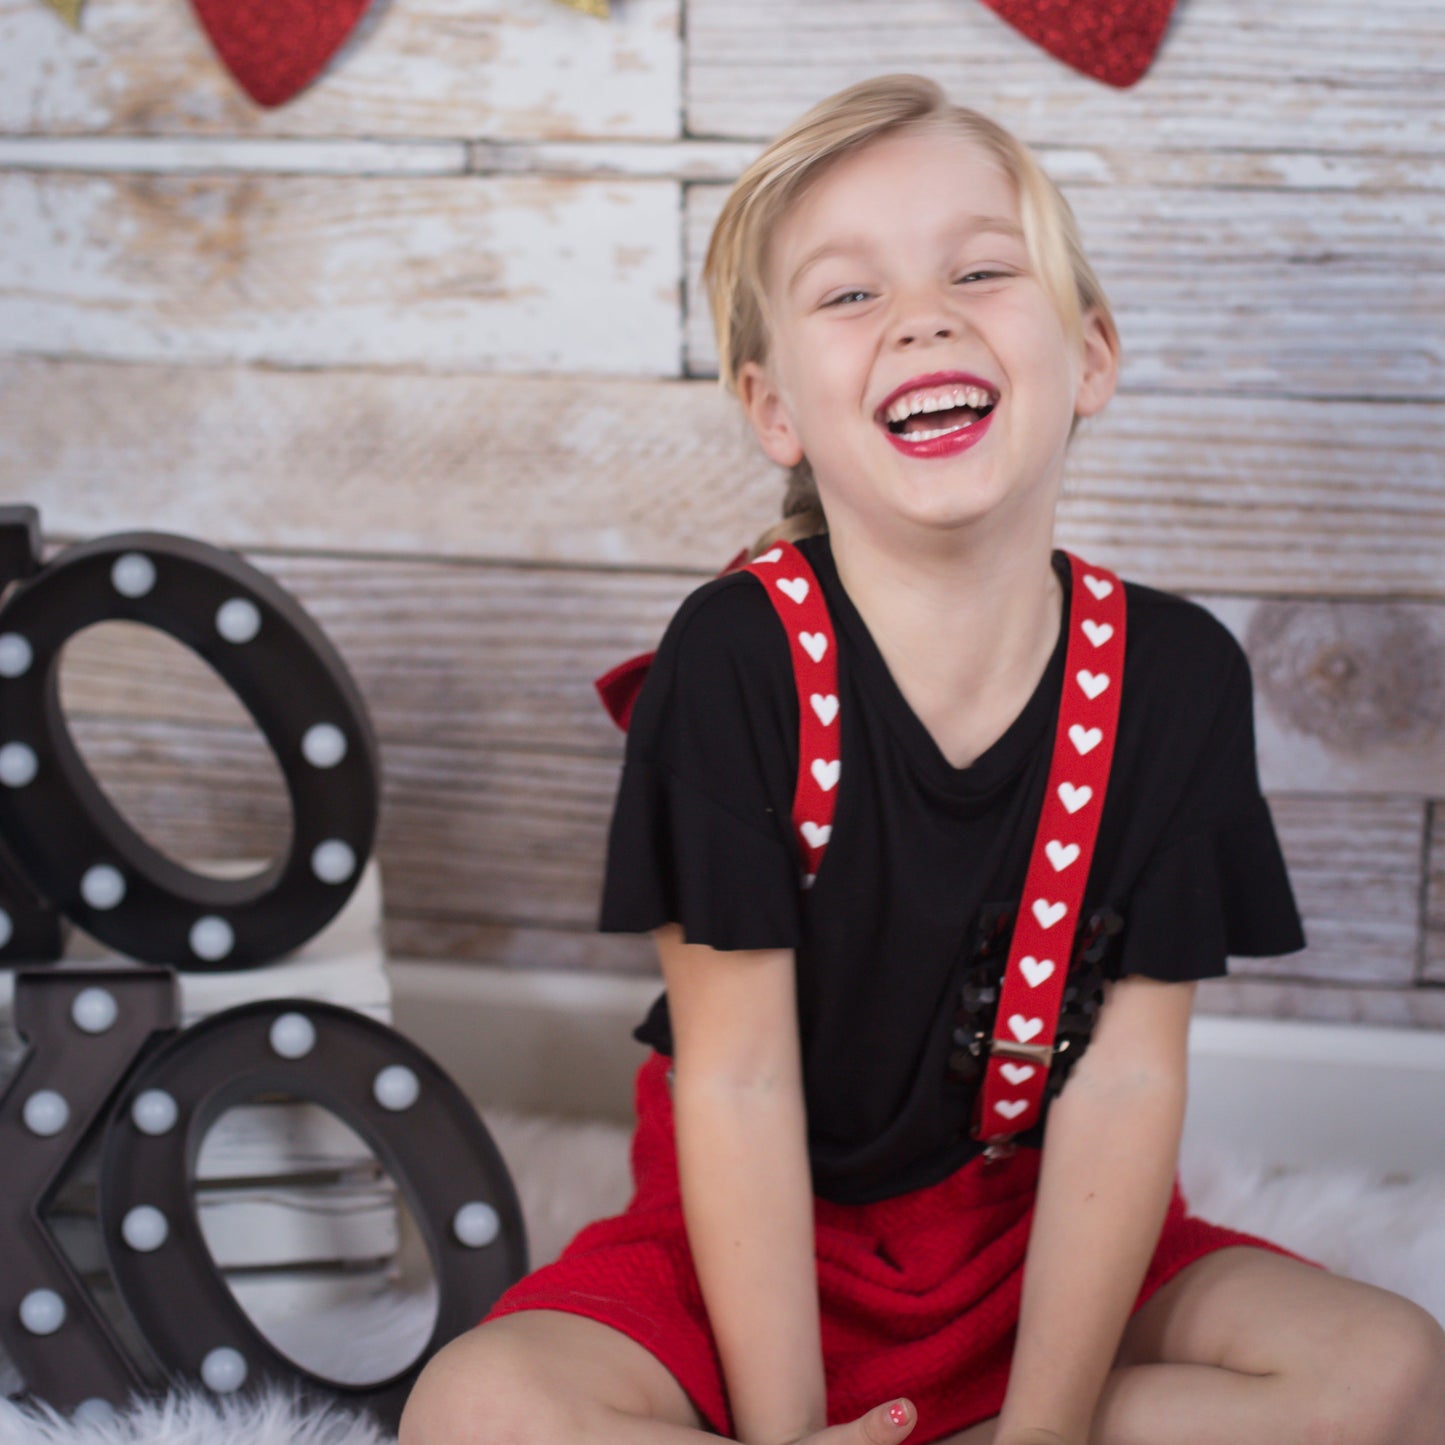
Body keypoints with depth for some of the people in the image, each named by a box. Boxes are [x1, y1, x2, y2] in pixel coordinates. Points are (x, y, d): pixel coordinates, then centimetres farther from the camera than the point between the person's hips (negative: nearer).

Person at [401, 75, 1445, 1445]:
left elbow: (1126, 1078, -12)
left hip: (1039, 1231, 2)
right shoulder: (737, 658, -18)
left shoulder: (1174, 671, -11)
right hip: (770, 1240, -2)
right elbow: (739, 1078, -18)